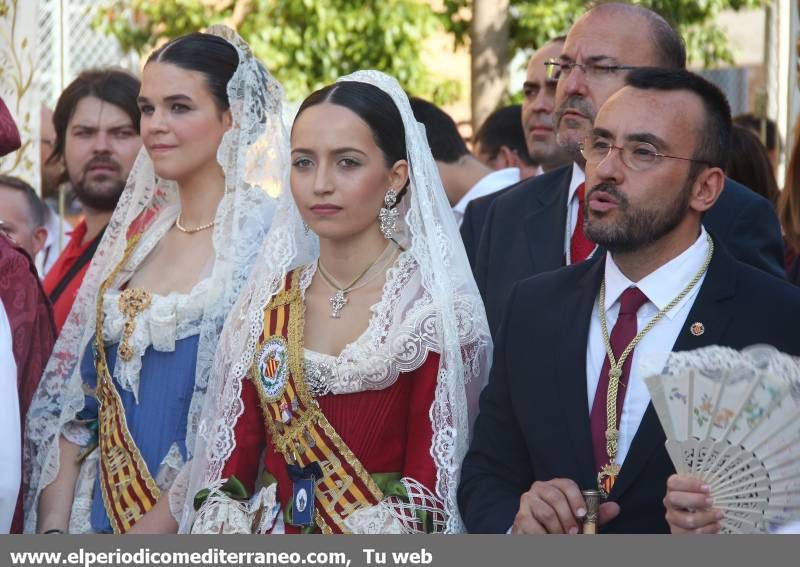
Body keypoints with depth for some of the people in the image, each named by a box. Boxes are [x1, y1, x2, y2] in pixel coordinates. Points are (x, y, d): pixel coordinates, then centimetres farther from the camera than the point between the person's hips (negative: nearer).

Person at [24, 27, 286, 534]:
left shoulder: (267, 239, -11)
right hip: (105, 514, 5)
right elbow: (75, 396, 7)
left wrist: (157, 526, -17)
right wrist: (53, 531, -3)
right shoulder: (135, 235, 8)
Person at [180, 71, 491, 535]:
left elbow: (431, 478, -7)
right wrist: (221, 527, -8)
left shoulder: (433, 309, -3)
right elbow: (232, 459, 11)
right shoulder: (265, 308, 11)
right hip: (272, 533, 4)